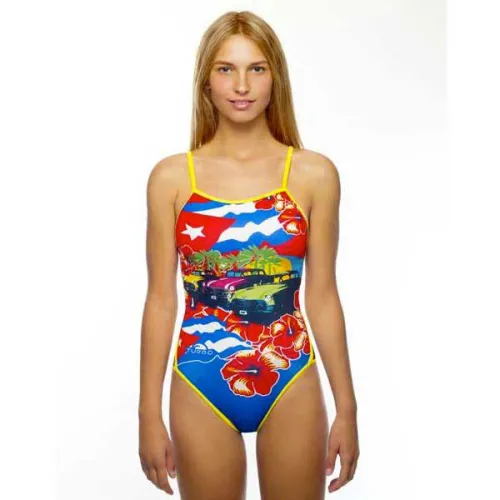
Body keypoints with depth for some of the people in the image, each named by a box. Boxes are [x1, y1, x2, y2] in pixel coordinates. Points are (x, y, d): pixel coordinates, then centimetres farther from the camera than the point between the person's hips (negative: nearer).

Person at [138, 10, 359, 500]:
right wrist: (149, 413, 1)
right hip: (202, 388, 0)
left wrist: (347, 408, 2)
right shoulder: (171, 177, -2)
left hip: (291, 386, 0)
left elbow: (322, 296, 1)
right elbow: (161, 300, 0)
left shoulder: (314, 174, -2)